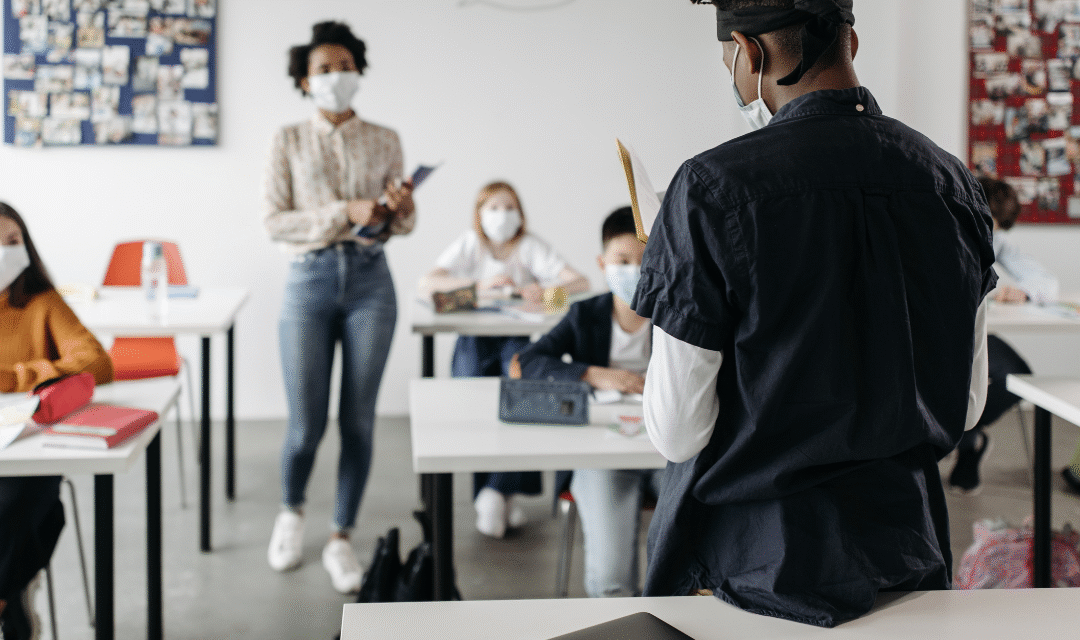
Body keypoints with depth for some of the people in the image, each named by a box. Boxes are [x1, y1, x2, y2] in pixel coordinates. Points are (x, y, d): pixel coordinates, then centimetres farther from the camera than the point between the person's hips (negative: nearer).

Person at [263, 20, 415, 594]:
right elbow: (274, 221, -4)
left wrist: (401, 210, -14)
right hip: (309, 281, -1)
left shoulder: (384, 141, 8)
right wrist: (346, 213, -15)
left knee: (358, 419, 2)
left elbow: (403, 225, 10)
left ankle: (341, 538, 15)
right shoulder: (289, 141, 4)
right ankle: (291, 512, 29)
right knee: (306, 423, -2)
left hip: (369, 281, 1)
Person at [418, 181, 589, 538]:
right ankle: (503, 495, -22)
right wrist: (480, 285, -15)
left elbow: (580, 282, -5)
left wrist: (546, 289, -25)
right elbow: (425, 285, -6)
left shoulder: (530, 247, 5)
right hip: (475, 338, 1)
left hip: (516, 338, 0)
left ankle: (495, 492, -28)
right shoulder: (469, 245, 7)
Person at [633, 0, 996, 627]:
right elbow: (966, 406, 6)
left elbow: (678, 431, -15)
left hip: (757, 561, -5)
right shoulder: (955, 183, -3)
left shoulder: (715, 188, -19)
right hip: (908, 555, 5)